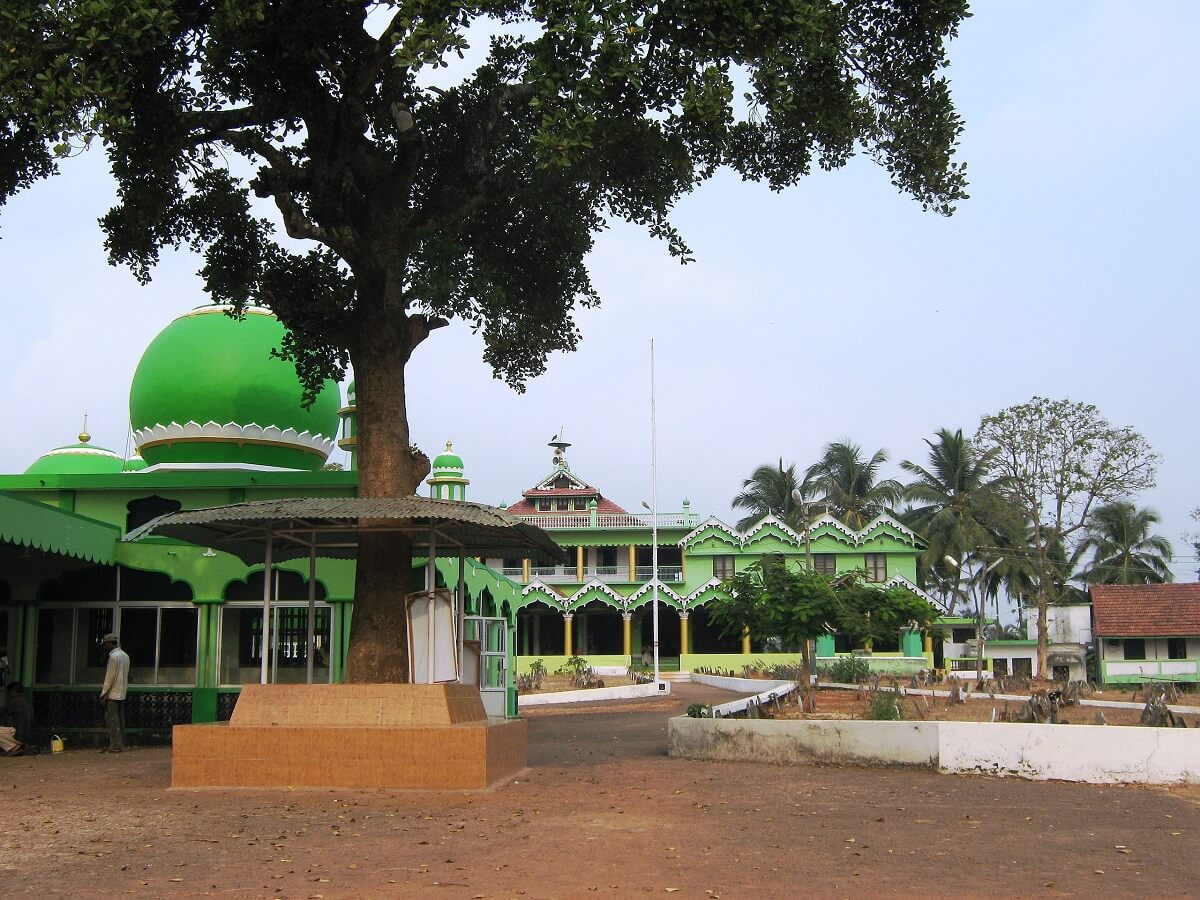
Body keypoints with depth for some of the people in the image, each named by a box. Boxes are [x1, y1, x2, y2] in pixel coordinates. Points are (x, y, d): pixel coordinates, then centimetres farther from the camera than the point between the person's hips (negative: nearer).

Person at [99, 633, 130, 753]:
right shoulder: (125, 655, 14)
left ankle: (114, 745, -7)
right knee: (120, 719, 10)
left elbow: (109, 677, -15)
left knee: (112, 720, -6)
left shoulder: (113, 656, -14)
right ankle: (121, 743, 10)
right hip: (122, 693, 9)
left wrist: (103, 693, -11)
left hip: (113, 694, -9)